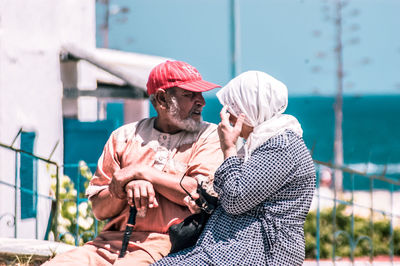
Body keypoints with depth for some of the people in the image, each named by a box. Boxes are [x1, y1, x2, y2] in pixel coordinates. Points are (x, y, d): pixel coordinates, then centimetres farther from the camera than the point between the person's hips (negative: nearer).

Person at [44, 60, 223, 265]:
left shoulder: (210, 136, 9)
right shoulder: (123, 137, 16)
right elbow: (100, 210, 12)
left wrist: (139, 172, -4)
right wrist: (129, 186, -9)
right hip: (113, 239, 4)